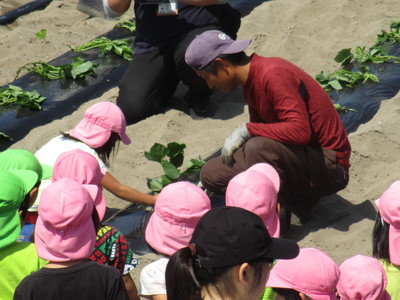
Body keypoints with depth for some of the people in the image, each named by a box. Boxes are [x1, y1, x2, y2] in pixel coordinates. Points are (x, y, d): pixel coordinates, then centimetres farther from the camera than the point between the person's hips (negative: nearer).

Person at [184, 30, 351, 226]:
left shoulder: (273, 75, -21)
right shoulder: (251, 81, 9)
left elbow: (300, 131, -30)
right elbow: (259, 131, 20)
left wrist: (247, 130, -23)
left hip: (329, 166, -9)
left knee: (257, 147, -35)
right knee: (212, 173, 0)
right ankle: (293, 201, 0)